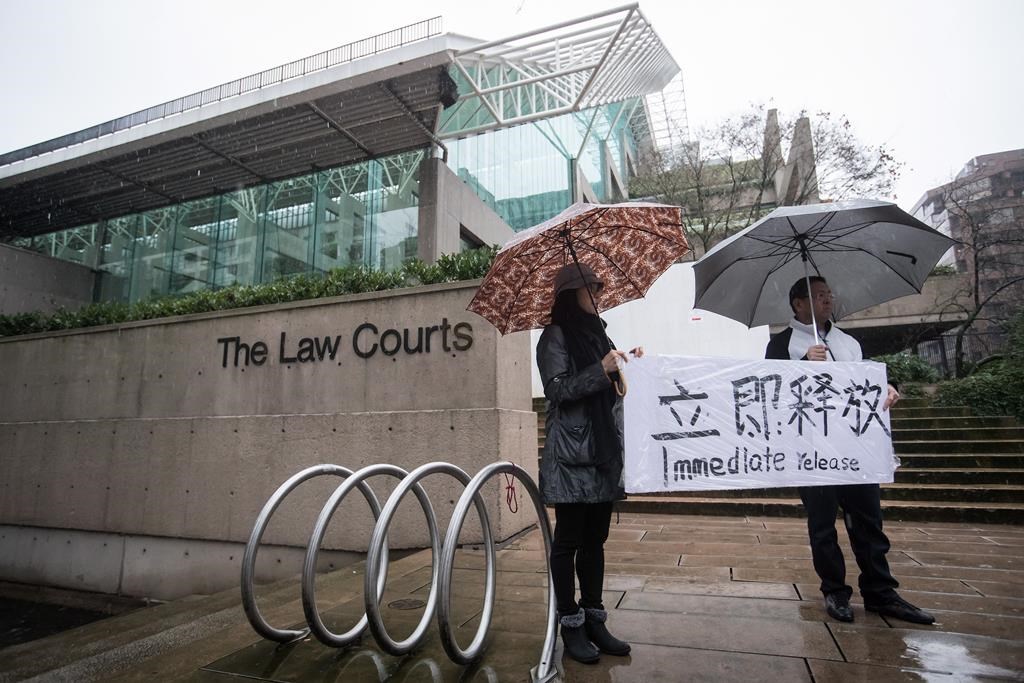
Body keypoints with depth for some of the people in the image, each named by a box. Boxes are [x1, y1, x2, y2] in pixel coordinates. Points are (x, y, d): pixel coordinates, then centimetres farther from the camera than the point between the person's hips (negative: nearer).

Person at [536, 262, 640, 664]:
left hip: (603, 453, 7)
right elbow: (557, 389, -13)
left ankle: (594, 620, 22)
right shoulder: (556, 336, -3)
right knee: (568, 540, 2)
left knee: (595, 539, 12)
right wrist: (601, 370, -20)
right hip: (571, 454, -7)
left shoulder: (597, 335, 18)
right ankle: (571, 626, 13)